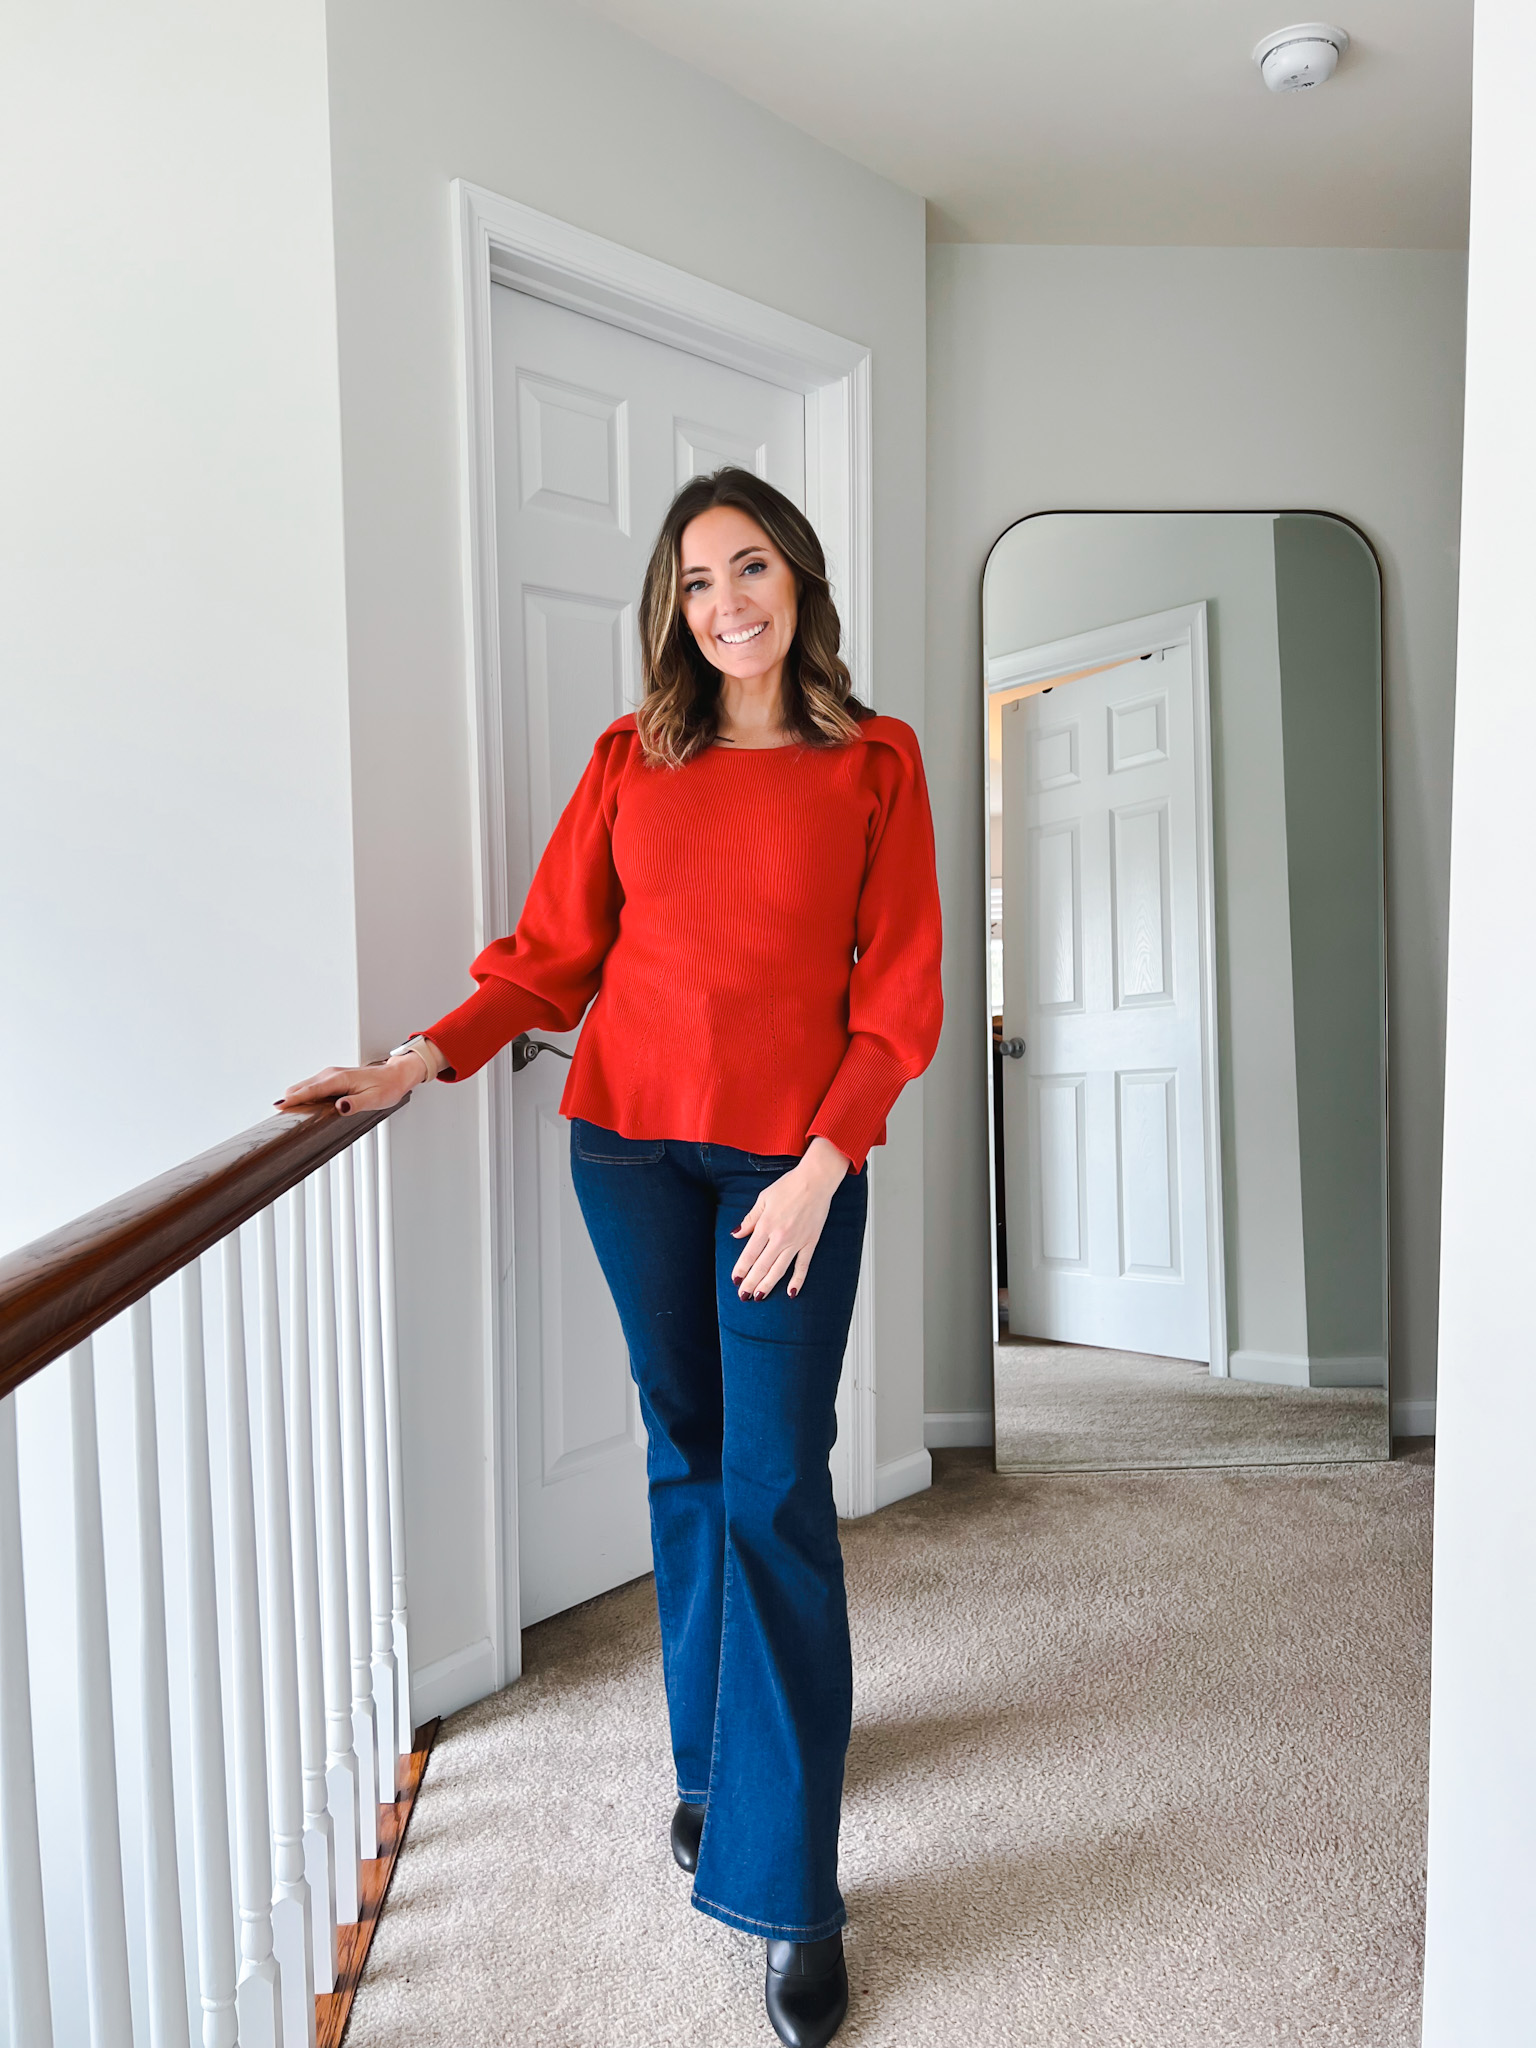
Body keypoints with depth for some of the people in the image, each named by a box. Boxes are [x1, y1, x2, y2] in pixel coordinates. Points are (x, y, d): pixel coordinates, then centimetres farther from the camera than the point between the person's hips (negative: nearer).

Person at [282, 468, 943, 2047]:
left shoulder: (874, 765, 2)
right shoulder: (630, 758, 8)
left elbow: (898, 995, -2)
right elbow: (551, 956, 6)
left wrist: (821, 1165, -12)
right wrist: (422, 1062, -8)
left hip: (791, 1159, -2)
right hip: (630, 1143, 3)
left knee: (774, 1487, -3)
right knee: (685, 1456, 13)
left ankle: (787, 1887, 10)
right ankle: (712, 1761, 35)